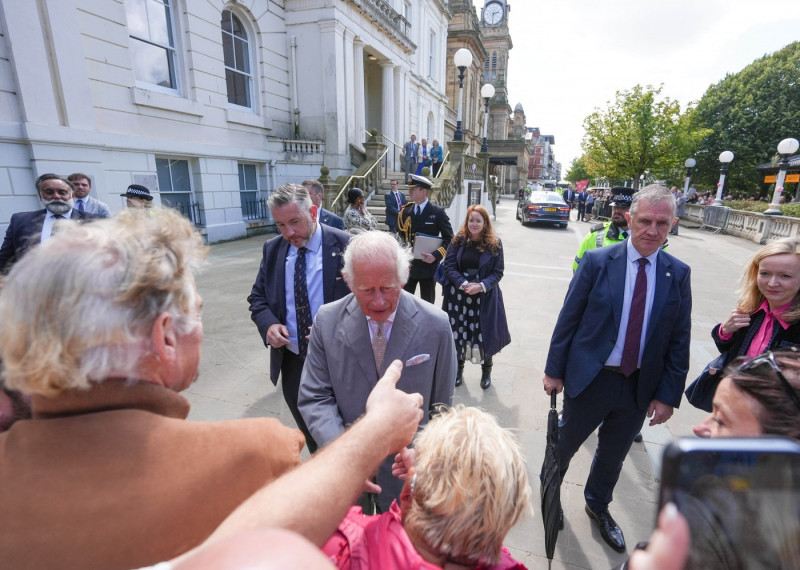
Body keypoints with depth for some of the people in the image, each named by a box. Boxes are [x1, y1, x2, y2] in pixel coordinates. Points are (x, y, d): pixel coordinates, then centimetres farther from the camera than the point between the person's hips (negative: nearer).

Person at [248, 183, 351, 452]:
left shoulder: (345, 245, -14)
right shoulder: (272, 249, 1)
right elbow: (258, 297, 9)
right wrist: (268, 324, -12)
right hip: (291, 362, 4)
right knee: (311, 437, 23)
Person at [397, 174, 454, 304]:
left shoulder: (438, 212, -6)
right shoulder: (405, 211, 6)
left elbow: (449, 239, -5)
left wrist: (436, 255, -18)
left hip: (428, 265, -3)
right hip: (407, 265, 3)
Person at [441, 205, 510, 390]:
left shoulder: (495, 244, -2)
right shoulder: (458, 240, 0)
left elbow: (498, 272, -3)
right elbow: (449, 266, -3)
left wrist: (481, 286, -19)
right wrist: (464, 284, -18)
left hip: (485, 297, -1)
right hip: (458, 295, 1)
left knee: (485, 334, 5)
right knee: (458, 332, 9)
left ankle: (486, 370, 29)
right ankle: (459, 367, 31)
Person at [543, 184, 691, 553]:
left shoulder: (678, 274, -3)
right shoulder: (597, 261, -12)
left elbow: (680, 339, 0)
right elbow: (568, 319, -9)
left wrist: (668, 395, -2)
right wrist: (554, 370, -6)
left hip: (640, 387, 3)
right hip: (589, 379, -3)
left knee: (613, 454, 24)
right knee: (563, 444, 17)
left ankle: (598, 506, 51)